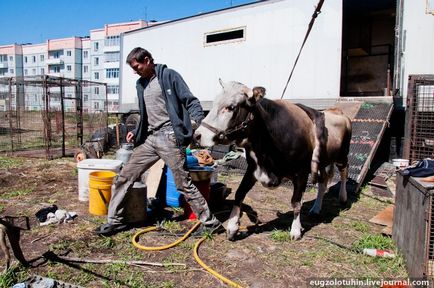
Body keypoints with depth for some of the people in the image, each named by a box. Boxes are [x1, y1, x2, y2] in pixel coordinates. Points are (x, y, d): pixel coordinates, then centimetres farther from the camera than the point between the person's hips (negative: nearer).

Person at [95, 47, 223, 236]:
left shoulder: (169, 75, -3)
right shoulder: (141, 84, 19)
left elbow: (191, 101, -9)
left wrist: (197, 120, -26)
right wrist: (136, 132, 14)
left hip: (170, 137, -7)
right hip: (149, 138, 7)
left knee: (184, 183, -3)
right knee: (124, 177, 5)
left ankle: (210, 223, 11)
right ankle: (115, 220, 22)